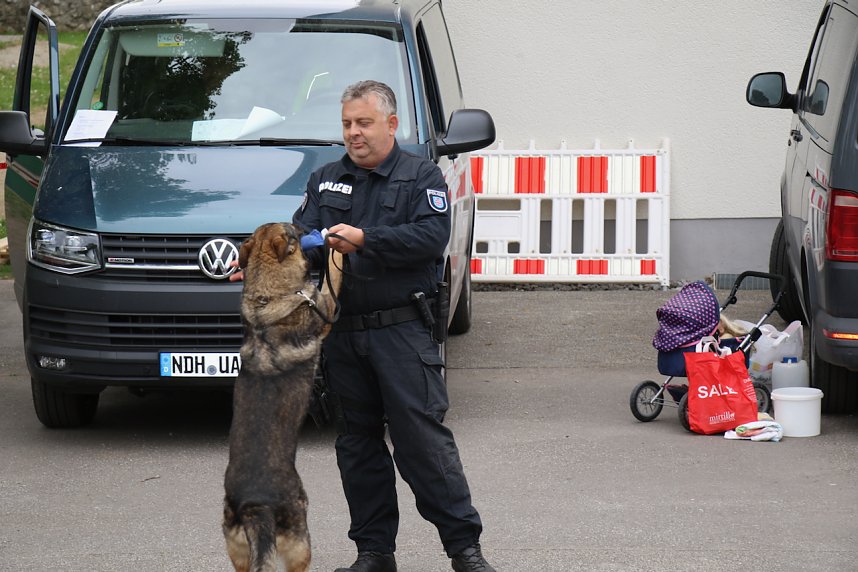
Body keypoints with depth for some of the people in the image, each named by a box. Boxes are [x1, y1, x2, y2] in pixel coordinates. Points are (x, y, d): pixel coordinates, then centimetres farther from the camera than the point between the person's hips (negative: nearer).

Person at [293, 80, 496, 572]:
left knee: (423, 437, -9)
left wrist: (364, 239, -23)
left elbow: (432, 235, -13)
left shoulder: (421, 176, 3)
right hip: (343, 333, 5)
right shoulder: (326, 180, 17)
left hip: (402, 331, -5)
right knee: (358, 443, 9)